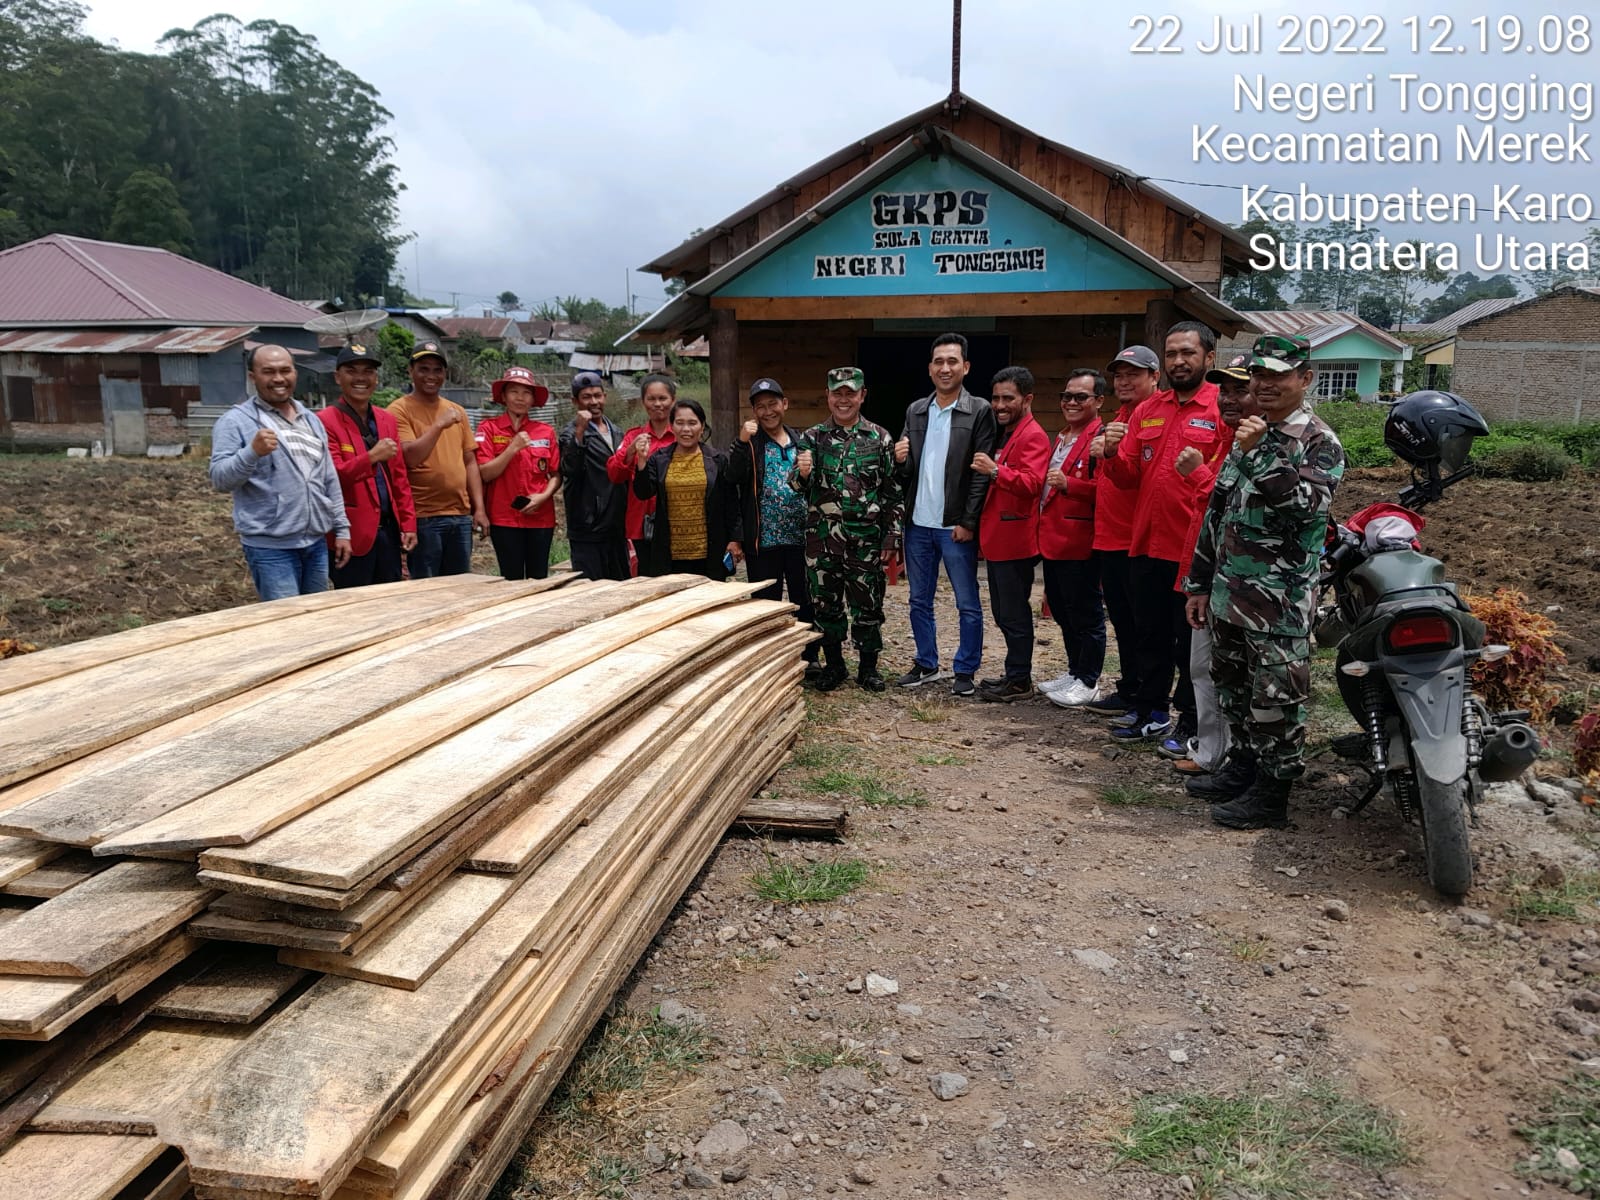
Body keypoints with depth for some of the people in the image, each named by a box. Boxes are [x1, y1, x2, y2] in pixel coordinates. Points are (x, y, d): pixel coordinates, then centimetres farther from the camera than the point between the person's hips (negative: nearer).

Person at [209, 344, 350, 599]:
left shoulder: (311, 420, 14)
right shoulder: (236, 421, -5)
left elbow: (330, 480, 18)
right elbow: (220, 479, -13)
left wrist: (341, 528, 13)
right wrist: (252, 452, -30)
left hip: (317, 542, 6)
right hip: (270, 547, -6)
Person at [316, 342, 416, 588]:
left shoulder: (387, 420, 13)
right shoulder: (325, 421, -7)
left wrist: (408, 524, 7)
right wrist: (372, 456, -26)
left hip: (389, 530, 6)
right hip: (351, 535, -6)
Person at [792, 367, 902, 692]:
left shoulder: (880, 439, 2)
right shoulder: (812, 438, 4)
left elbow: (893, 492, 3)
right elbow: (797, 485, -3)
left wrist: (890, 538, -2)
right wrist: (802, 473, -27)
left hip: (866, 541, -1)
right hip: (822, 541, 1)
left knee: (867, 605, 7)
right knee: (826, 605, 9)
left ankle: (868, 667, 22)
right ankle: (833, 665, 24)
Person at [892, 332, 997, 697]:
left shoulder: (979, 411, -5)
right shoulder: (915, 411, 10)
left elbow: (983, 472, -9)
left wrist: (968, 522, -13)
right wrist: (901, 460, -9)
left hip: (956, 526, -5)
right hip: (918, 524, 5)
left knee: (968, 604, 4)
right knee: (919, 601, 13)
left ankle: (966, 670, 16)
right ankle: (927, 664, 26)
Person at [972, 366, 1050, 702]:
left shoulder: (1033, 437, -11)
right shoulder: (1003, 435, 19)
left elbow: (1031, 483, -24)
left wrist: (995, 471, -34)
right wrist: (983, 534, 22)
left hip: (1014, 540, -10)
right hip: (996, 539, 10)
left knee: (1013, 614, -4)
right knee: (1003, 613, 15)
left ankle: (1019, 681, 5)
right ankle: (1015, 674, 24)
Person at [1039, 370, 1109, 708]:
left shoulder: (1101, 439, -11)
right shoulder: (1060, 438, 20)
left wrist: (1069, 484, -26)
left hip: (1079, 542, -10)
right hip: (1052, 539, 10)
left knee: (1084, 614, 0)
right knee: (1062, 612, 17)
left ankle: (1088, 683, 10)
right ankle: (1074, 672, 30)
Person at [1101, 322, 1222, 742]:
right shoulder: (1147, 410, 12)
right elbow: (1128, 478, 10)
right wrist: (1113, 453, -9)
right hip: (1147, 545, 6)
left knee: (1190, 641, 4)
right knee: (1149, 635, 16)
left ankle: (1191, 722, 15)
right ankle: (1151, 711, 29)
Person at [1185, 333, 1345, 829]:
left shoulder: (1319, 443, -6)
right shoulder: (1248, 435, 16)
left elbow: (1304, 506, -23)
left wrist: (1260, 454, -27)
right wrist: (1200, 583, 17)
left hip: (1280, 599, -8)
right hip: (1229, 593, 8)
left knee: (1274, 696, -2)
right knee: (1232, 687, 18)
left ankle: (1272, 793, 8)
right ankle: (1243, 764, 35)